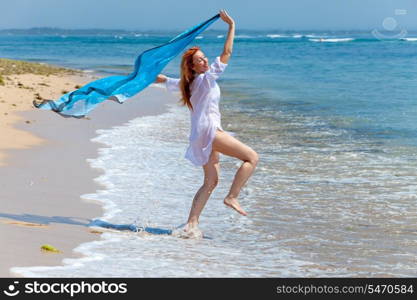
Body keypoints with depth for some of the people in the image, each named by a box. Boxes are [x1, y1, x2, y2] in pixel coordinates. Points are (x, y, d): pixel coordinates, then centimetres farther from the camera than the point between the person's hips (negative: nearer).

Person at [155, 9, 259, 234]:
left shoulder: (186, 83, 15)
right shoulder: (206, 78, -7)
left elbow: (162, 79, 30)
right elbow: (226, 53, -12)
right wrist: (231, 26, -8)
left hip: (200, 136, 9)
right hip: (209, 131, -9)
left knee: (211, 181, 11)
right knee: (252, 157, -10)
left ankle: (192, 222, 5)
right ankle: (232, 197, -12)